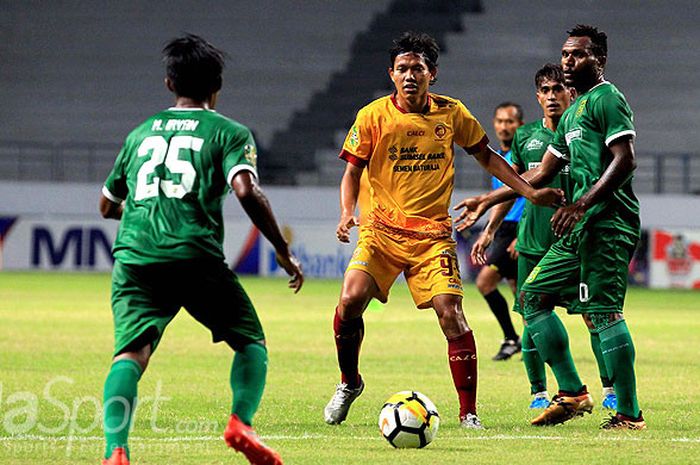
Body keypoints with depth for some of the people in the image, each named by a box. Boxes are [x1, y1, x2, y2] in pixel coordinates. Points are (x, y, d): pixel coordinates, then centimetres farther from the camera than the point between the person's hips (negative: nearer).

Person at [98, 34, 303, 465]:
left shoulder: (141, 133, 24)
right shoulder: (229, 133, 10)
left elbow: (108, 206, 33)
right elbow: (246, 191, -8)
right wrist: (284, 251, 0)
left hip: (134, 256, 3)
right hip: (196, 256, -3)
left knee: (131, 353, -10)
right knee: (251, 341, 16)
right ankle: (241, 422, -6)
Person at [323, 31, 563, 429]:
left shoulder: (452, 113, 3)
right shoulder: (373, 116, -2)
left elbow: (486, 156, 17)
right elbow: (352, 171, 4)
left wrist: (530, 192, 12)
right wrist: (347, 213, -14)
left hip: (433, 234, 1)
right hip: (381, 230, 0)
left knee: (451, 314, -15)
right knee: (351, 300, -20)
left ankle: (469, 412, -4)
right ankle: (349, 383, 8)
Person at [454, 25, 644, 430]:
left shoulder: (607, 99, -6)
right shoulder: (573, 112, 24)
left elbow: (625, 160, -17)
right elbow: (541, 173, 30)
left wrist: (580, 205, -23)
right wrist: (489, 201, 30)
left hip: (606, 222, -10)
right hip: (581, 227, 10)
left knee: (603, 311, -15)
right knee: (533, 296, 10)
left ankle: (630, 414, -15)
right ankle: (573, 393, 9)